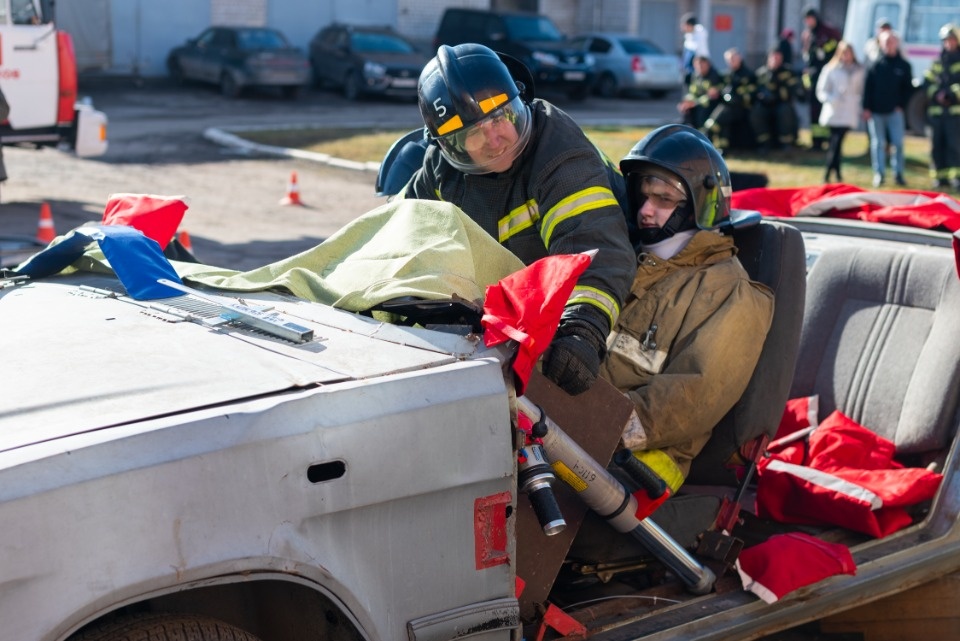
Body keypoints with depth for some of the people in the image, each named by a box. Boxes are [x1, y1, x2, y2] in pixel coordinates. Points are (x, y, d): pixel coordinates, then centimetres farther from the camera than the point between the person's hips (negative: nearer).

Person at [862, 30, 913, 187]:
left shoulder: (904, 65, 5)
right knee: (878, 143, 3)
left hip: (895, 111, 0)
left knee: (898, 143, -4)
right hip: (876, 111, 0)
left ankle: (898, 173, 7)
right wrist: (866, 108, -5)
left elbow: (908, 88, 9)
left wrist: (902, 105, -1)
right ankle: (879, 173, 7)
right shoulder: (875, 65, 3)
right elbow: (867, 87, 1)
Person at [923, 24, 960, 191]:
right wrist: (937, 93, -6)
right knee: (937, 144, 3)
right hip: (936, 110, 4)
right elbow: (927, 82, 11)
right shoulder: (936, 63, 18)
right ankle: (940, 177, 10)